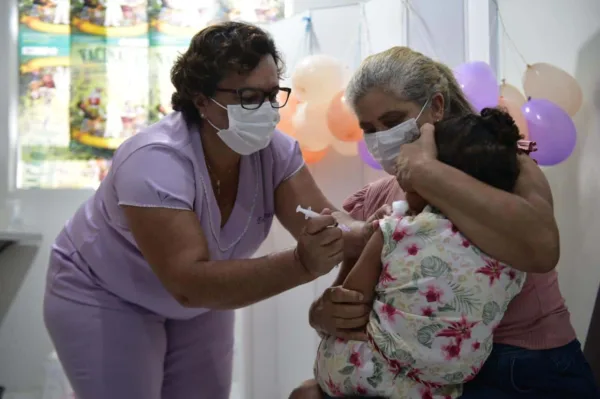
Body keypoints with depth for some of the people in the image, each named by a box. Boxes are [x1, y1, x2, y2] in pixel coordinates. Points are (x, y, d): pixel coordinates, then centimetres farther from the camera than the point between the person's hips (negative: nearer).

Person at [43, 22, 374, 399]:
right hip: (103, 297, -5)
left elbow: (327, 227, -22)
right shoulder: (154, 162, -36)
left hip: (196, 298, 6)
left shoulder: (273, 149, -17)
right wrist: (301, 264, -52)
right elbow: (189, 283, -42)